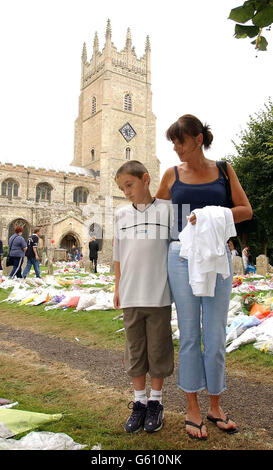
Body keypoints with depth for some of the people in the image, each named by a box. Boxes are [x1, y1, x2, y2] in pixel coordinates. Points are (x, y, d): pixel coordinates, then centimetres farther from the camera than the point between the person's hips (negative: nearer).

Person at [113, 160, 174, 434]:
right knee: (135, 349, 12)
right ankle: (139, 402, 29)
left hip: (159, 295, -3)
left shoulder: (166, 210, -1)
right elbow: (118, 256, 13)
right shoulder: (121, 215, 9)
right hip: (130, 296, 3)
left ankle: (155, 402, 28)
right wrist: (117, 288, 12)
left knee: (158, 348, 8)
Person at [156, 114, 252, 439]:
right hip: (182, 257, 0)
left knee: (216, 336, 7)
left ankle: (215, 407, 26)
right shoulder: (172, 175, 9)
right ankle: (192, 410, 20)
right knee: (189, 335, 5)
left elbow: (246, 210, 2)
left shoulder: (223, 169, 9)